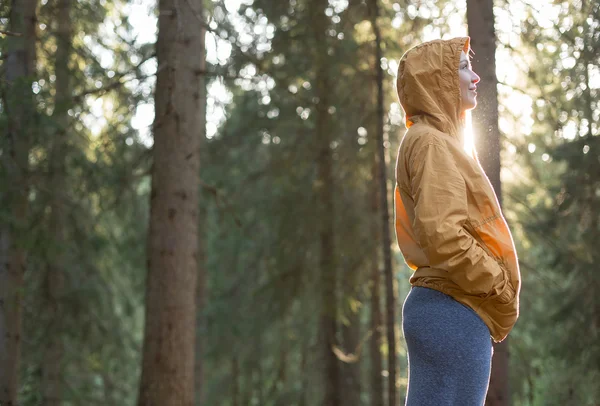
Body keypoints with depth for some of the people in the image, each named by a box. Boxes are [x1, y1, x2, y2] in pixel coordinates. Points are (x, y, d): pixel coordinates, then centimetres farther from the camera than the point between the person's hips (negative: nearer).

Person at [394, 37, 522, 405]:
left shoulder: (428, 140, 21)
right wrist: (502, 293, -11)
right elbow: (443, 236, -22)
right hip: (455, 312, -10)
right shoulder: (432, 143, -9)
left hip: (437, 307, 10)